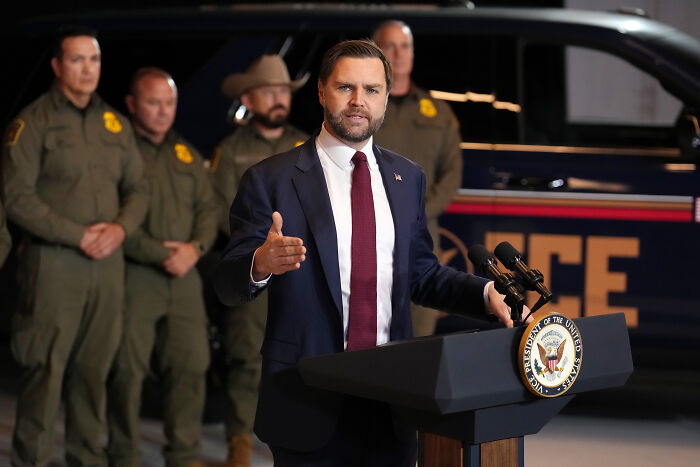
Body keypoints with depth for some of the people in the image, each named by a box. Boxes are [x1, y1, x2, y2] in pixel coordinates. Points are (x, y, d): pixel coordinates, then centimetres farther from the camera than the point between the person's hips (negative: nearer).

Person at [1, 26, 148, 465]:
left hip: (108, 264, 5)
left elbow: (138, 187, 16)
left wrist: (122, 227, -5)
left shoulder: (116, 123, 14)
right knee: (45, 368, -3)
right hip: (54, 263, -5)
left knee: (94, 368, 10)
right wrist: (77, 235, -13)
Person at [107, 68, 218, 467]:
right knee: (128, 370, -2)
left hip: (184, 276, 6)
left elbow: (208, 207, 16)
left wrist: (196, 246, -4)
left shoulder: (187, 154, 18)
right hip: (134, 276, -6)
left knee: (192, 365, 4)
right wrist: (160, 254, -15)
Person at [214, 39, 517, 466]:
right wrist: (261, 264, -30)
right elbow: (228, 284, -8)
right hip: (309, 403, -4)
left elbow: (421, 273, 15)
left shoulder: (408, 178, 10)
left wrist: (487, 293, -2)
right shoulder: (272, 179, -5)